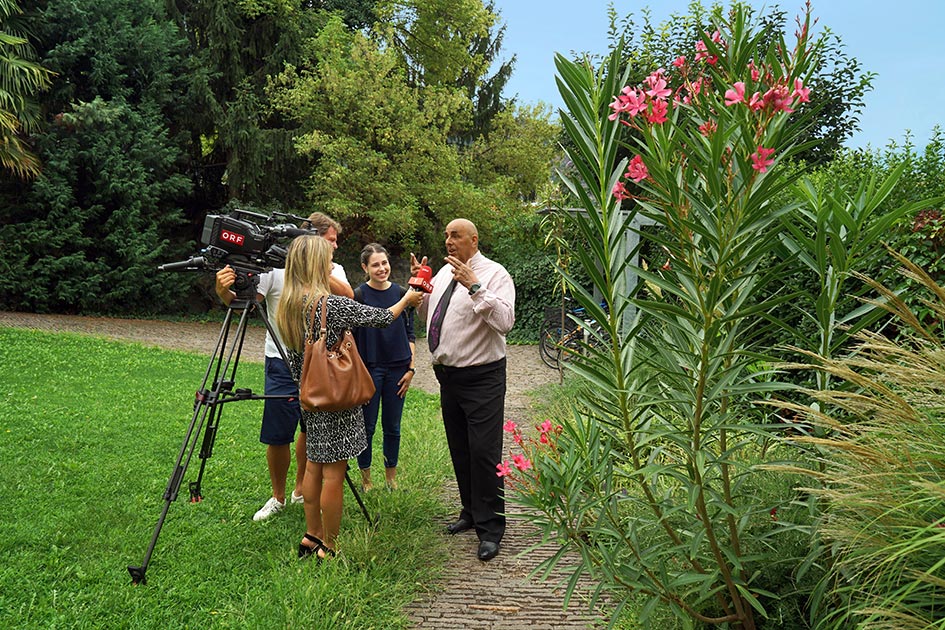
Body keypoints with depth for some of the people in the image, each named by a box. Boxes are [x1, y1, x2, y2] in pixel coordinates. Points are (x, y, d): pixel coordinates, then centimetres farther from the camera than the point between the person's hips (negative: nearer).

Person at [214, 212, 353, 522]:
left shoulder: (332, 270, 5)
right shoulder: (275, 266, -6)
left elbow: (348, 296, -15)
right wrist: (225, 292, -34)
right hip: (283, 364, -3)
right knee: (278, 435, 0)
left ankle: (302, 489, 32)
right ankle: (277, 497, 21)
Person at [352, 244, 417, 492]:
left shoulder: (401, 293, 4)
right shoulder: (358, 295, -6)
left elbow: (410, 334, 9)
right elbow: (351, 338, -4)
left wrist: (411, 368, 3)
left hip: (397, 369, 3)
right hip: (369, 368, -3)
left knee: (392, 427, 12)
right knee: (367, 427, 6)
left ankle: (391, 478, 26)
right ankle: (366, 479, 21)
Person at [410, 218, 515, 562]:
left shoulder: (494, 274, -11)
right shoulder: (445, 271, 11)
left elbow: (505, 321, -26)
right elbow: (428, 313, 23)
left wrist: (475, 286, -30)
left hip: (481, 378, -7)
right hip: (448, 375, 8)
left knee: (483, 453, -5)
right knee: (459, 450, 18)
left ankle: (490, 528, 10)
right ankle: (470, 511, 36)